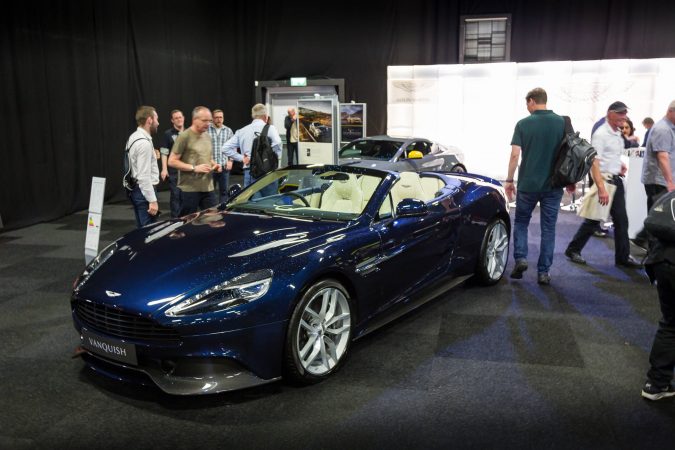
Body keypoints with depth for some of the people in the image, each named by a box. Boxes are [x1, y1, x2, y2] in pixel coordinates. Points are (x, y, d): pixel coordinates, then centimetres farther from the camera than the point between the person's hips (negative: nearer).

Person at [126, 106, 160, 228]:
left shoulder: (134, 137, 12)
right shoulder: (144, 142, -20)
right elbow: (144, 176, -24)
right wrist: (152, 200, -24)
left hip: (135, 189, 11)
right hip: (143, 190, -11)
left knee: (142, 229, 17)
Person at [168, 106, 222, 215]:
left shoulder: (207, 136, 15)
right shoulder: (184, 136, -8)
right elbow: (172, 161, -10)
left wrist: (214, 165, 6)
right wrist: (194, 168, -18)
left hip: (208, 188, 7)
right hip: (189, 189, -7)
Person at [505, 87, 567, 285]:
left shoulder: (523, 124, -5)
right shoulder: (562, 123, 1)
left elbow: (515, 155, -9)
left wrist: (509, 180, 0)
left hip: (527, 184, -1)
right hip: (553, 185, 1)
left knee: (521, 222, 17)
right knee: (548, 228, 8)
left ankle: (520, 258, 0)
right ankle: (543, 271, 8)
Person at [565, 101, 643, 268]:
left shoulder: (618, 134, 13)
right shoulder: (601, 134, -15)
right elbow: (594, 162, -23)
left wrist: (620, 165, 10)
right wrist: (601, 188, -30)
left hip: (616, 180, 8)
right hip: (603, 179, -8)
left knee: (621, 220, 9)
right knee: (593, 220, -1)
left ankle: (623, 256, 18)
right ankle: (573, 250, 14)